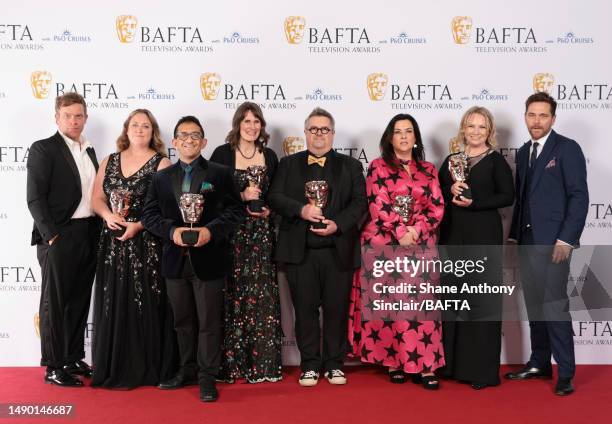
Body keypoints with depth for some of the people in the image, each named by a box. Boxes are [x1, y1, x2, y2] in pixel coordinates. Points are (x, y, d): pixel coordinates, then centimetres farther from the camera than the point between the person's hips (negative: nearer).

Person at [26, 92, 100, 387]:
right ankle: (53, 367, 9)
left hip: (89, 235, 7)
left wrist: (99, 231, 7)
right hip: (58, 236, -7)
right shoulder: (43, 149, -5)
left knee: (79, 300, 13)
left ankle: (74, 359, 24)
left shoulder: (89, 152, 15)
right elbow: (35, 198, -11)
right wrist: (51, 236, -17)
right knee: (54, 301, 1)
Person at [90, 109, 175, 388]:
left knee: (146, 305, -1)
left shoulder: (161, 163, -1)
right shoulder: (109, 162, 13)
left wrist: (138, 225, -18)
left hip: (147, 244, -4)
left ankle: (146, 368, 9)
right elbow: (97, 198, 12)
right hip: (113, 244, 4)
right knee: (113, 305, 6)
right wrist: (108, 215, -9)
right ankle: (114, 368, 16)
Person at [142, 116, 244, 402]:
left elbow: (235, 211, -4)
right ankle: (188, 371, 28)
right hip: (175, 260, 4)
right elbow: (149, 215, 5)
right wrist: (172, 230, -13)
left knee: (209, 321, 2)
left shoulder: (220, 174, 1)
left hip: (208, 260, -3)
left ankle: (207, 377, 11)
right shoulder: (161, 178, 10)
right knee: (183, 321, 14)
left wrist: (211, 230, -19)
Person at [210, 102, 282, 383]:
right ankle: (230, 363, 7)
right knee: (233, 296, -2)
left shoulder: (269, 156, 12)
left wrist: (268, 210, -3)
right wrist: (241, 197, -12)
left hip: (261, 234, 3)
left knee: (261, 296, 1)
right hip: (231, 233, -3)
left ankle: (262, 362, 9)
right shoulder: (222, 154, 1)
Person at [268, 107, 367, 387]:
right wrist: (301, 210, -16)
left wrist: (338, 224, -14)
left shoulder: (350, 165, 11)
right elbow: (274, 198, 2)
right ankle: (310, 365, 17)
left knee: (337, 309, 5)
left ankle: (334, 364, 18)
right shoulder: (288, 164, 12)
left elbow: (360, 202, 2)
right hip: (300, 251, 0)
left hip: (338, 251, 0)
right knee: (305, 309, 5)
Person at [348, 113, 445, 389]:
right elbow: (379, 205, -7)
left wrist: (416, 230, -11)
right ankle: (393, 361, 10)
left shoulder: (428, 170, 14)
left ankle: (422, 365, 3)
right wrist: (401, 232, -17)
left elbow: (437, 207, 5)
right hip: (385, 245, -2)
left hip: (421, 246, 3)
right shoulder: (378, 167, 4)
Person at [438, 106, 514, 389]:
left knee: (482, 299, -2)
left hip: (484, 236, -4)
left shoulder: (496, 161, 0)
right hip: (453, 235, 5)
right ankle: (453, 362, 19)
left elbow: (507, 196, -6)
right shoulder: (451, 160, 12)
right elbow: (438, 194, 10)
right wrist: (451, 192, -10)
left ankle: (483, 368, 5)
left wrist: (474, 203, -16)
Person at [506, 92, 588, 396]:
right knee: (534, 305, 12)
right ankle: (539, 364, 23)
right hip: (527, 240, 7)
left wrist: (566, 239, -17)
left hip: (554, 241, -7)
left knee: (555, 306, -6)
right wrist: (514, 234, 11)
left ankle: (566, 373, 4)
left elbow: (579, 196, -11)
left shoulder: (568, 149, -5)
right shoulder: (523, 152, 15)